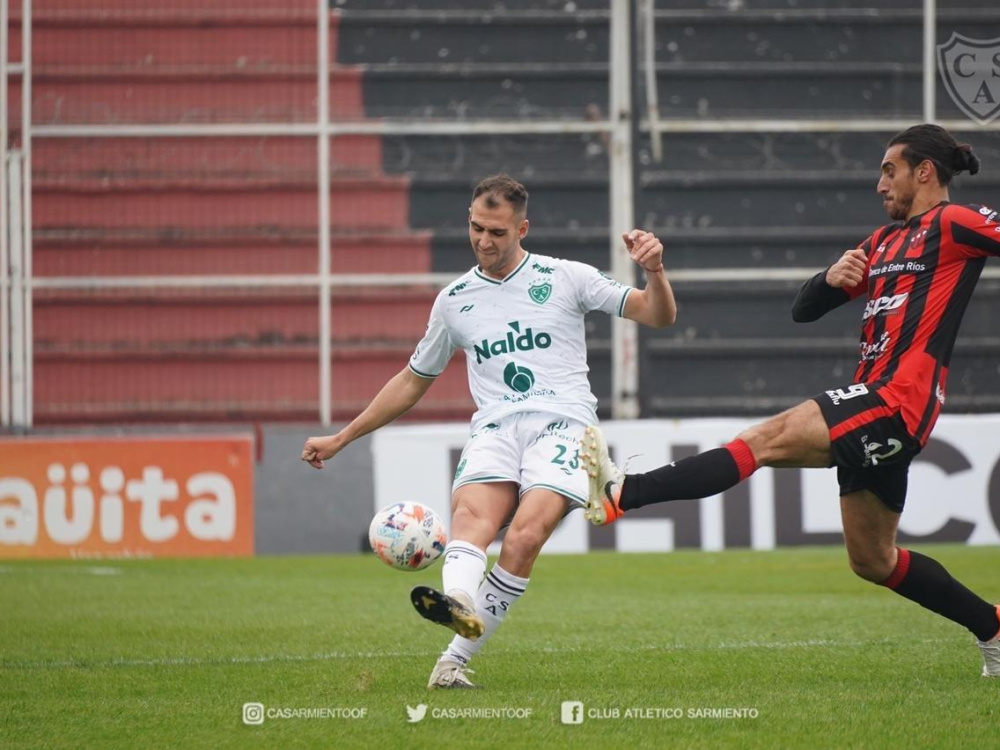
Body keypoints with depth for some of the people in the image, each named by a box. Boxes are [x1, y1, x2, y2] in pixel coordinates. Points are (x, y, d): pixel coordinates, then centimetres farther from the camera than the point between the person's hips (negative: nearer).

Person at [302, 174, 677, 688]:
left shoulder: (565, 278, 10)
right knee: (471, 512, -32)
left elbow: (659, 316, 10)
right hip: (495, 427, 2)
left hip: (562, 420, -2)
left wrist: (654, 272, -12)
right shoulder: (454, 301, 19)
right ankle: (460, 604, -61)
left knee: (524, 535, -29)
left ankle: (456, 656, -32)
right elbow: (413, 381, 30)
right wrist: (342, 439, 30)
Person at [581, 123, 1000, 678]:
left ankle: (620, 494, -34)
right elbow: (803, 310, 22)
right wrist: (832, 278, 2)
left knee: (766, 440, -22)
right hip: (876, 408, 10)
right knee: (872, 561, 14)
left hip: (896, 401, -10)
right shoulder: (883, 241, 25)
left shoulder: (953, 224, 0)